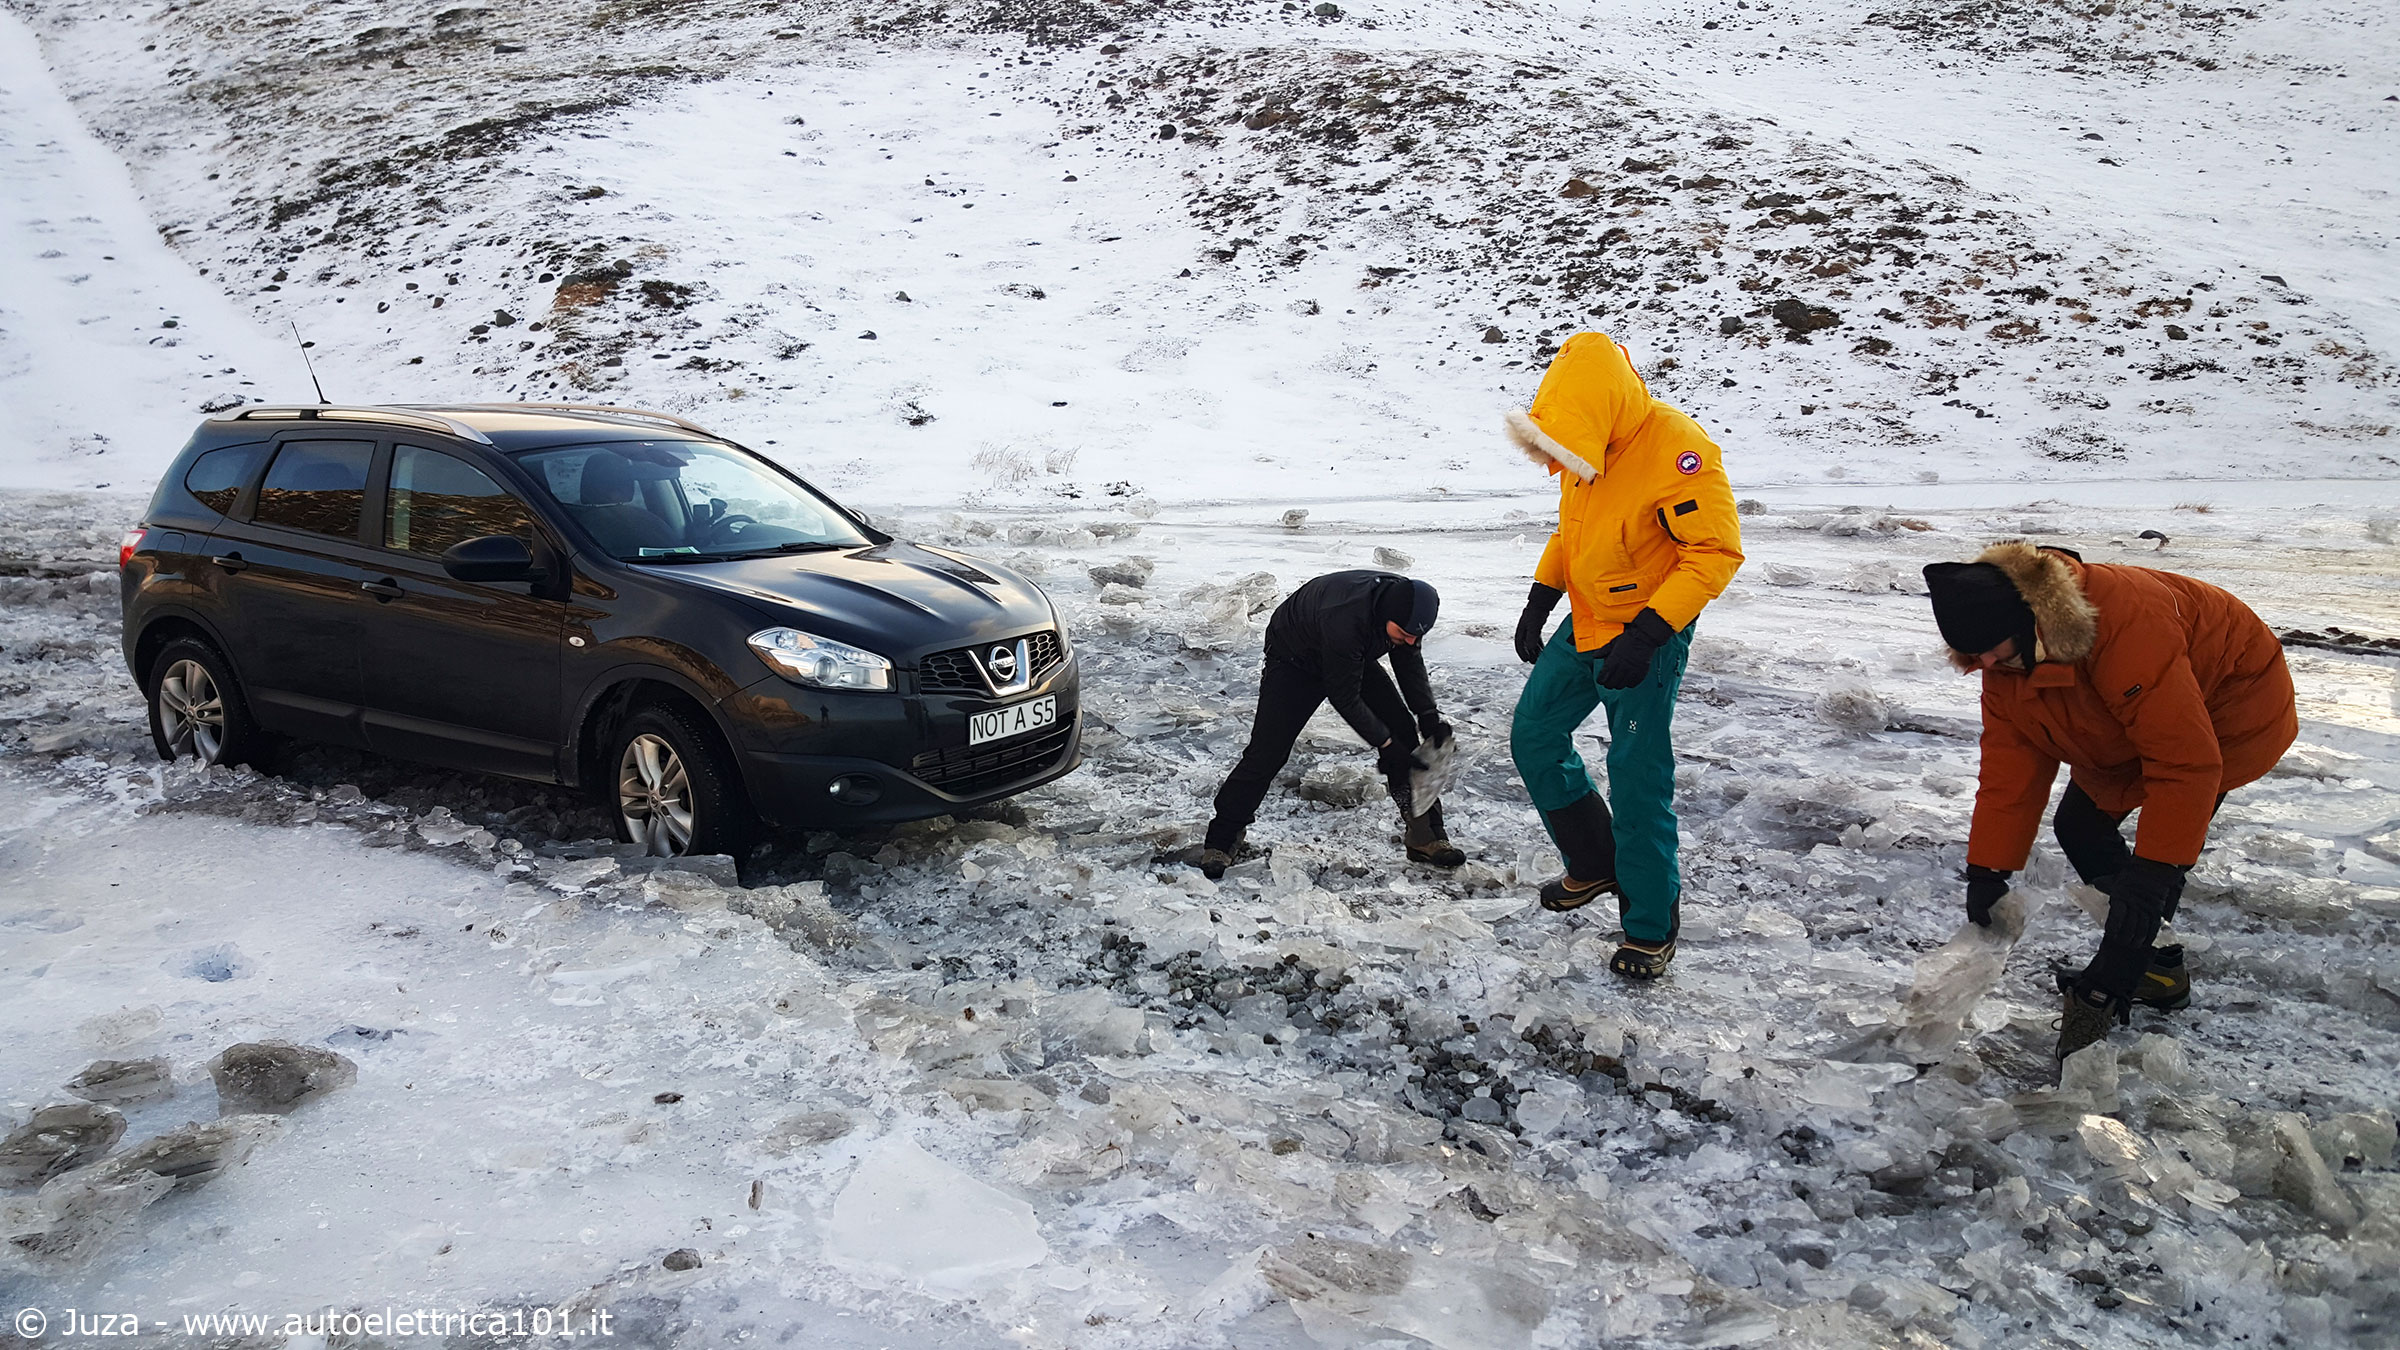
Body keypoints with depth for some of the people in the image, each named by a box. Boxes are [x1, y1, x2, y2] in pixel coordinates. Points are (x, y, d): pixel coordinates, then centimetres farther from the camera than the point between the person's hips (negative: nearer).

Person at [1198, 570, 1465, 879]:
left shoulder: (1405, 604, -23)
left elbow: (1410, 662, -4)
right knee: (1267, 752, -12)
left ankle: (1425, 836, 4)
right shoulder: (1345, 621, -45)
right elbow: (1345, 698, -33)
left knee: (1403, 732, -4)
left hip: (1354, 658, 7)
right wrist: (1385, 744, -28)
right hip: (1294, 660, -6)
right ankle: (1221, 840, 4)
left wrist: (1428, 715, -16)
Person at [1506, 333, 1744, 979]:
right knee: (1533, 740, 13)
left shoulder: (1678, 450, -27)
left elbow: (1717, 552, -23)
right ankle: (1593, 865, 32)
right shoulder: (1584, 440, -3)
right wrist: (1540, 597, 7)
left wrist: (1647, 634, -28)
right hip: (1584, 626, 8)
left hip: (1646, 640, -8)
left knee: (1636, 783, -5)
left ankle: (1651, 929, 12)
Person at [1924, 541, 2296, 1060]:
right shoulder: (2003, 665, -15)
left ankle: (2103, 993, -5)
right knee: (2078, 826, 4)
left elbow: (2186, 762, -39)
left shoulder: (2125, 624, -41)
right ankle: (2157, 971, 17)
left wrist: (2152, 872, -37)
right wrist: (1986, 872, -12)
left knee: (2156, 856, -18)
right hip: (2131, 723, 8)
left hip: (2231, 710, -8)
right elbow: (2008, 767, -10)